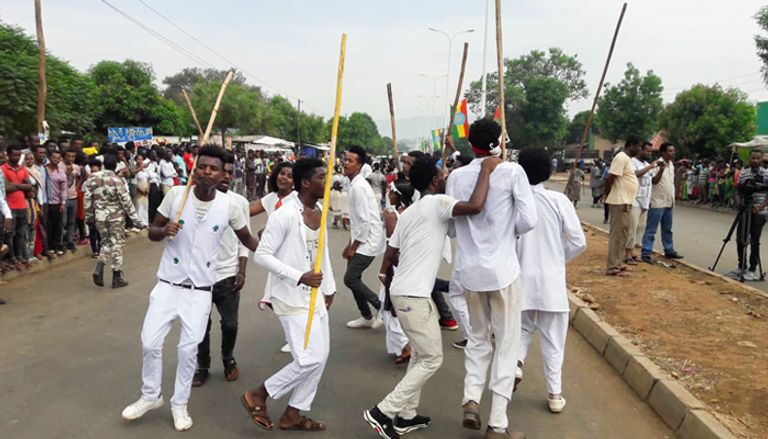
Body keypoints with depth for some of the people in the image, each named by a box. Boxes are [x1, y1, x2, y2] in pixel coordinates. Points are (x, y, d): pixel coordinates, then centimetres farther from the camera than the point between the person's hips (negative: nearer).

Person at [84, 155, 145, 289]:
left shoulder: (92, 179, -1)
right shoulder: (118, 181, -14)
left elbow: (88, 200, 3)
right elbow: (126, 202, -13)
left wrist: (89, 216, 17)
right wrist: (137, 220, -7)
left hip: (99, 216, 4)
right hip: (116, 217, -4)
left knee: (106, 241, 21)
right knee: (116, 244, 5)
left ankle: (99, 267, -2)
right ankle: (117, 278, 11)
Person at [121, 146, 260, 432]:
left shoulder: (229, 206, -9)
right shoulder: (175, 194, -9)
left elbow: (247, 239, 5)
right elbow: (152, 232, 0)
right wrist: (164, 230, -22)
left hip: (200, 290, -1)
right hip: (168, 285, 1)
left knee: (189, 349, 5)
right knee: (150, 342, 4)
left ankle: (180, 404, 26)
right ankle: (150, 396, 29)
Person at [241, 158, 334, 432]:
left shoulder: (320, 211, 6)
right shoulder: (284, 215, -20)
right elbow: (262, 255, -19)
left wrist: (329, 288, 18)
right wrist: (298, 277, -25)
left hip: (313, 294, 9)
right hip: (292, 296, -9)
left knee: (321, 355, 10)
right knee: (310, 359, -9)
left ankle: (293, 414, 25)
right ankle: (257, 395, 12)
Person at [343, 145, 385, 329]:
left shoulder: (359, 186, -19)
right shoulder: (354, 184, 10)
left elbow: (365, 220, -22)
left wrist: (354, 247, -14)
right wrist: (350, 244, 17)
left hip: (368, 241, -9)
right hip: (361, 240, 9)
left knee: (350, 279, -8)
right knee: (354, 278, 13)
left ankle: (384, 307, 4)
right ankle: (367, 317, 27)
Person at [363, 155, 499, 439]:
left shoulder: (408, 213, 16)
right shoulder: (437, 203, -10)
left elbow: (390, 253, 19)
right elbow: (475, 206, -28)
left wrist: (385, 273, 40)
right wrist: (486, 168, -15)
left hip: (404, 291, 10)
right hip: (413, 296, -10)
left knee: (421, 355, 20)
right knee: (432, 359, 0)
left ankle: (406, 416, 26)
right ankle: (382, 412, 3)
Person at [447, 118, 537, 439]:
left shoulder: (457, 176, 0)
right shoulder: (512, 172, -9)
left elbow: (450, 222, 6)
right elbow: (528, 220, -11)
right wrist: (508, 230, 9)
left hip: (470, 269, 3)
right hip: (502, 268, -3)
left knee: (478, 337, 21)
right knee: (507, 342, 8)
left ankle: (471, 400, 7)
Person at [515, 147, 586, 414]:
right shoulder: (558, 200, -9)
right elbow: (579, 242, -8)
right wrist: (559, 259, 10)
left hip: (521, 277, 1)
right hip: (551, 278, -1)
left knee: (524, 326, 24)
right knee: (552, 338, 10)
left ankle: (515, 361, 0)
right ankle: (554, 394, 16)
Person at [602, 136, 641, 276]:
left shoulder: (627, 158, 17)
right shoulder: (621, 158, -15)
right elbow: (610, 178, -21)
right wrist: (606, 195, -8)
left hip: (625, 202, 10)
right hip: (619, 202, -10)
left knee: (622, 234, 16)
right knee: (617, 234, -7)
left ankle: (618, 263, 24)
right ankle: (612, 267, -3)